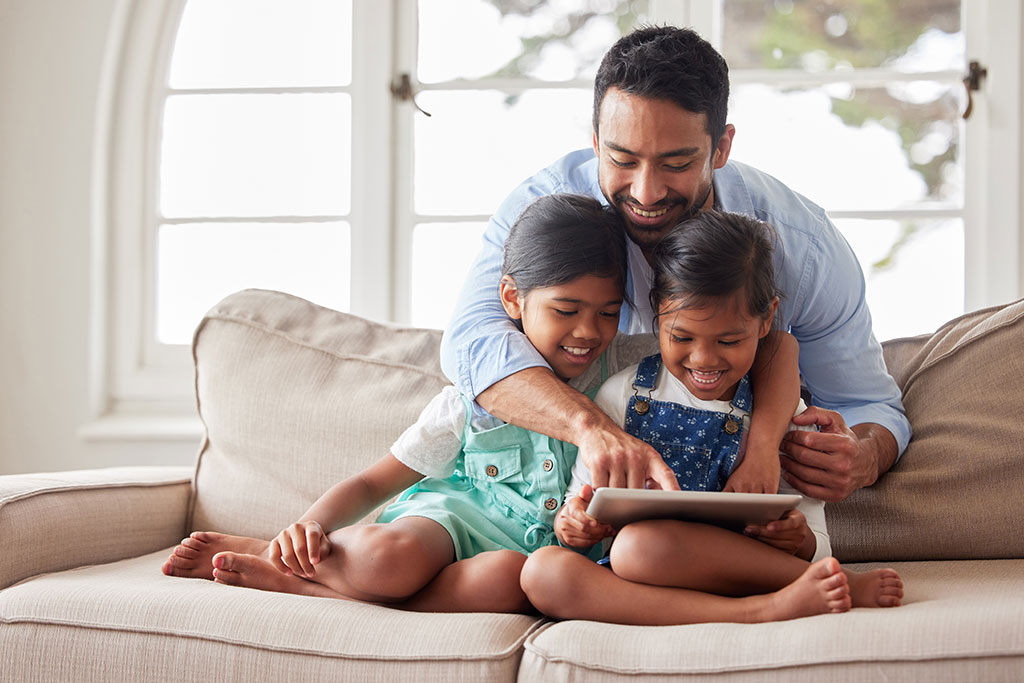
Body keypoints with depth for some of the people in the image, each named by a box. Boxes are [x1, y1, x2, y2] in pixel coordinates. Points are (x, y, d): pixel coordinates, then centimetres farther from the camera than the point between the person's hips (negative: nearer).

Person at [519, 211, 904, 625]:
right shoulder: (622, 396, 7)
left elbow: (817, 546, 5)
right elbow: (582, 495, 12)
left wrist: (800, 541, -20)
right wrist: (572, 524, -13)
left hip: (729, 572, -4)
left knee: (639, 542, -36)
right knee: (543, 571, -32)